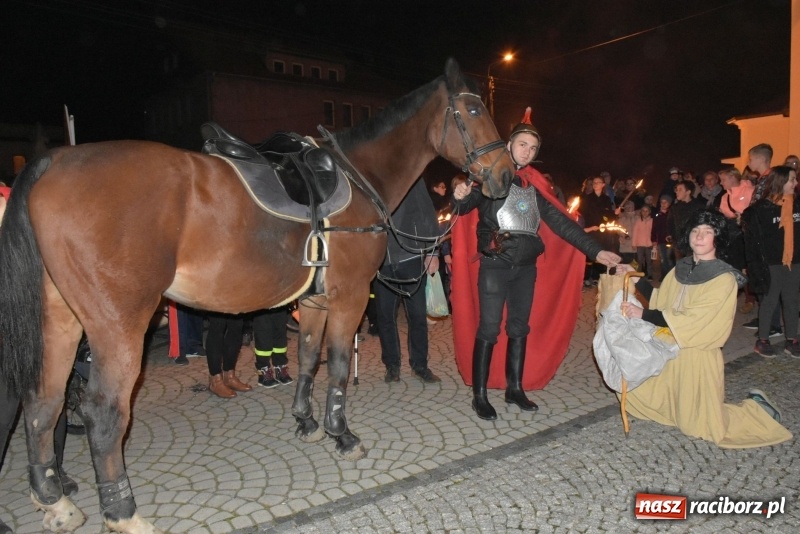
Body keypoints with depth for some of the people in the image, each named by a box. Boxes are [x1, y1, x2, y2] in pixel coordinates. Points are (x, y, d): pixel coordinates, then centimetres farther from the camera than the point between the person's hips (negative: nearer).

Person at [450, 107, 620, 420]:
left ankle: (514, 389, 25)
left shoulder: (534, 186, 12)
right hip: (495, 265, -5)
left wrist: (594, 250, 6)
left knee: (519, 328, 12)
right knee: (489, 330, -3)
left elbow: (560, 222, 11)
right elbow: (464, 208, -12)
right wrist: (461, 197, -36)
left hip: (526, 267, 6)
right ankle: (479, 395, 7)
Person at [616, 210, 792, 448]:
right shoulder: (681, 269, 4)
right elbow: (661, 300, 10)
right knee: (636, 394, 11)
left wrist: (643, 314, -25)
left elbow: (692, 320, -23)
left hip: (698, 356, -6)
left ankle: (756, 407, 24)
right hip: (670, 351, 6)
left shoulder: (725, 279, -16)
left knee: (699, 425, 2)